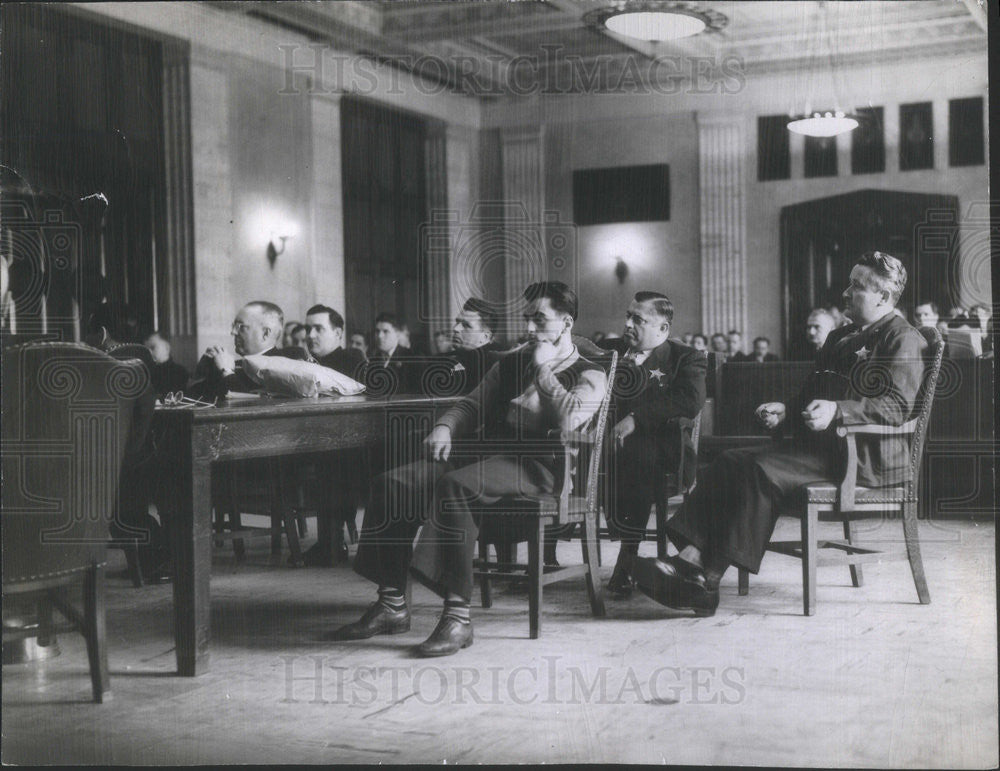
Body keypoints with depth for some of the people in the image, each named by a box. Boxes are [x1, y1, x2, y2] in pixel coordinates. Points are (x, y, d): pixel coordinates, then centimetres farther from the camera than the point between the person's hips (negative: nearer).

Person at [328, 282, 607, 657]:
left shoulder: (589, 376, 6)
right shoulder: (510, 362, 26)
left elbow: (569, 419, -16)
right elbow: (471, 406, 24)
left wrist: (543, 369, -6)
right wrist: (445, 428, 3)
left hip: (534, 465, -7)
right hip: (486, 455, 7)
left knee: (453, 487, -36)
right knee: (393, 484, -14)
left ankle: (458, 618, -37)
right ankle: (391, 606, -11)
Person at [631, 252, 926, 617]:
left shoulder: (903, 340, -1)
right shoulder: (840, 338, 26)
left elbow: (898, 406, -15)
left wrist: (837, 410, -27)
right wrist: (785, 412, 9)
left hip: (866, 456, -9)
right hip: (821, 444, 9)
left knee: (761, 471, -28)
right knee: (732, 462, -13)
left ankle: (708, 580, -29)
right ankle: (690, 557, -27)